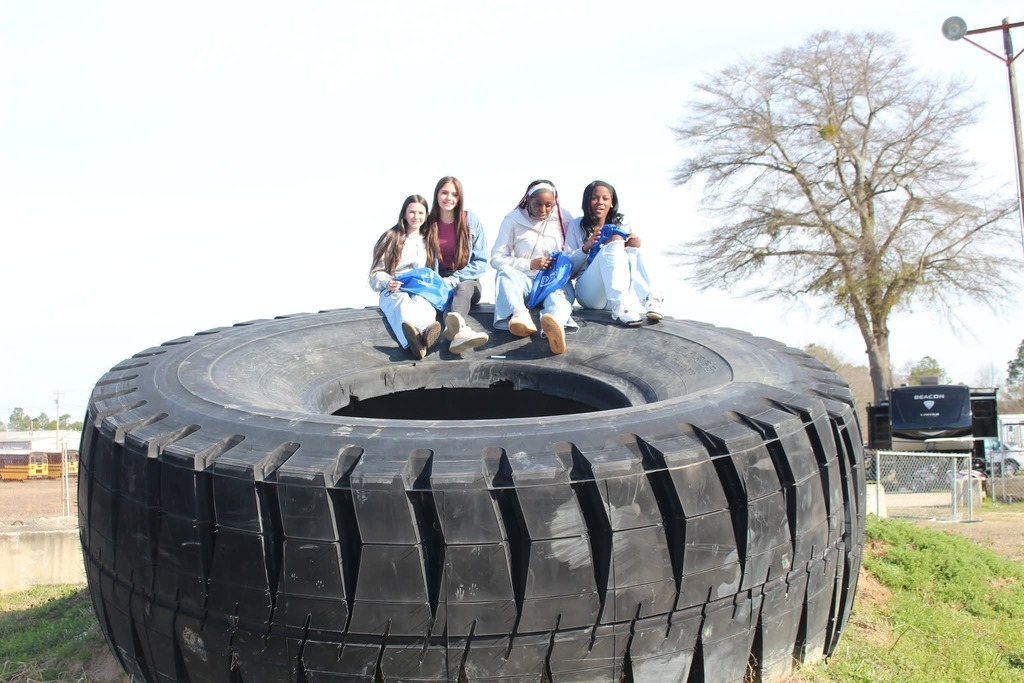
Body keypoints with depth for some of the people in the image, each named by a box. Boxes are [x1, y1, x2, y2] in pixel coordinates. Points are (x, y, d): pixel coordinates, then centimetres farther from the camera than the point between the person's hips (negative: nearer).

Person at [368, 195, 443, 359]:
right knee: (402, 302, -40)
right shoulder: (391, 238, 9)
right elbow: (376, 272, 8)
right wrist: (387, 282, -14)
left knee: (421, 303, -37)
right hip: (393, 292, -2)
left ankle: (422, 337, -75)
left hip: (421, 291, 2)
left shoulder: (429, 240, 19)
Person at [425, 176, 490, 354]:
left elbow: (481, 262, -1)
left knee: (463, 288, -36)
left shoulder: (471, 220, 2)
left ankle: (454, 329, -71)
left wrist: (454, 279, -14)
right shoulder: (428, 223, 5)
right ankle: (461, 330, -70)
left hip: (467, 281, -1)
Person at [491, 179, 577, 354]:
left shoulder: (564, 219, 5)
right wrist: (530, 264, -14)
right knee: (505, 272, -33)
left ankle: (556, 323, -74)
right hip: (524, 280, 0)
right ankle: (519, 314, -63)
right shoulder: (513, 219, 0)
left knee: (559, 292, -36)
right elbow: (496, 258, -4)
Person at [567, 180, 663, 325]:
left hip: (621, 291, 3)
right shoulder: (577, 226, 11)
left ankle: (647, 300, -37)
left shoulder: (621, 224, 17)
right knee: (615, 241, -24)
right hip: (589, 292, -2)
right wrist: (586, 247, -13)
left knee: (632, 243, -19)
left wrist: (634, 244, -6)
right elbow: (569, 268, 5)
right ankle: (620, 306, -47)